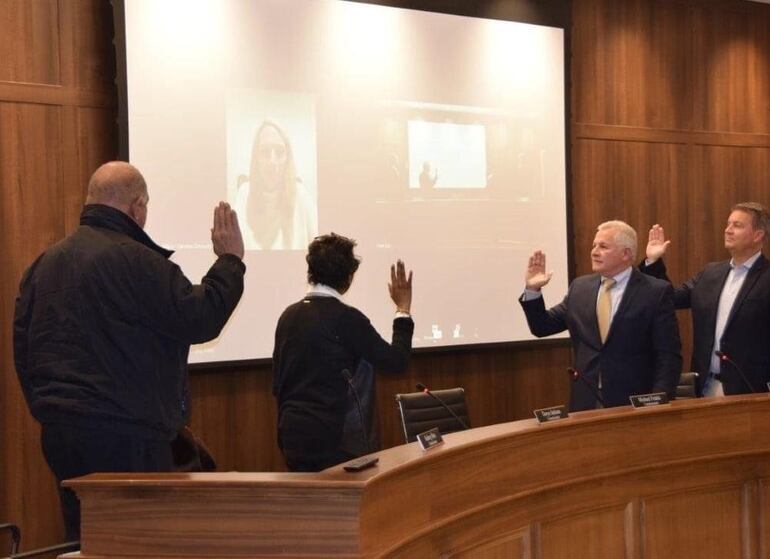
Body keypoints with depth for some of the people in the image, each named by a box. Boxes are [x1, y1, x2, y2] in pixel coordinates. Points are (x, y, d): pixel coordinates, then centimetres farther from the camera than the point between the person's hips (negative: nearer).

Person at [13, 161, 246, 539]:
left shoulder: (44, 263, 12)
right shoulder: (137, 260, -14)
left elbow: (23, 349, 15)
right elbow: (200, 319, -15)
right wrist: (230, 260, -2)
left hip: (57, 430, 8)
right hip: (125, 433, -8)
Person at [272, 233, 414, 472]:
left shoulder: (289, 315, 6)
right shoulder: (346, 318, -13)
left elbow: (278, 382, 13)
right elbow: (396, 361, -6)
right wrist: (403, 309, 4)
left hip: (292, 435, 7)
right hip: (333, 437, -7)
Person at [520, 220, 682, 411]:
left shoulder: (656, 292, -5)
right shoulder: (580, 287, 8)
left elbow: (669, 356, -8)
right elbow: (542, 327, 13)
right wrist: (533, 290, -1)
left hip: (633, 406, -4)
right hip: (585, 403, 4)